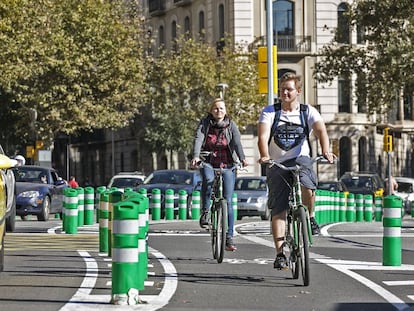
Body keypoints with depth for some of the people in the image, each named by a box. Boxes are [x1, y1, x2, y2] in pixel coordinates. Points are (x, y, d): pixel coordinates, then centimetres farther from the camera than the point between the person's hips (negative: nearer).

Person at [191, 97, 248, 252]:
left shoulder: (231, 125, 1)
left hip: (227, 165, 1)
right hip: (208, 163, 0)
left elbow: (237, 142, -14)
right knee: (208, 179, -37)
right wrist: (196, 156, -34)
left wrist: (242, 158, -32)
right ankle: (205, 212, -20)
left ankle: (229, 238, -2)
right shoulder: (204, 123, 0)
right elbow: (198, 139, -15)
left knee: (228, 201, -5)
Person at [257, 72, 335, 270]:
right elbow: (263, 136, -15)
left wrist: (325, 151, -36)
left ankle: (309, 217, -1)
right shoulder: (269, 112, -1)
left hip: (300, 159, -1)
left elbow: (321, 130, -16)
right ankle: (280, 253, -3)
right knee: (278, 209, -6)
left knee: (307, 188, -32)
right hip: (277, 164, 1)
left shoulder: (308, 111, 1)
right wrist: (264, 156, -36)